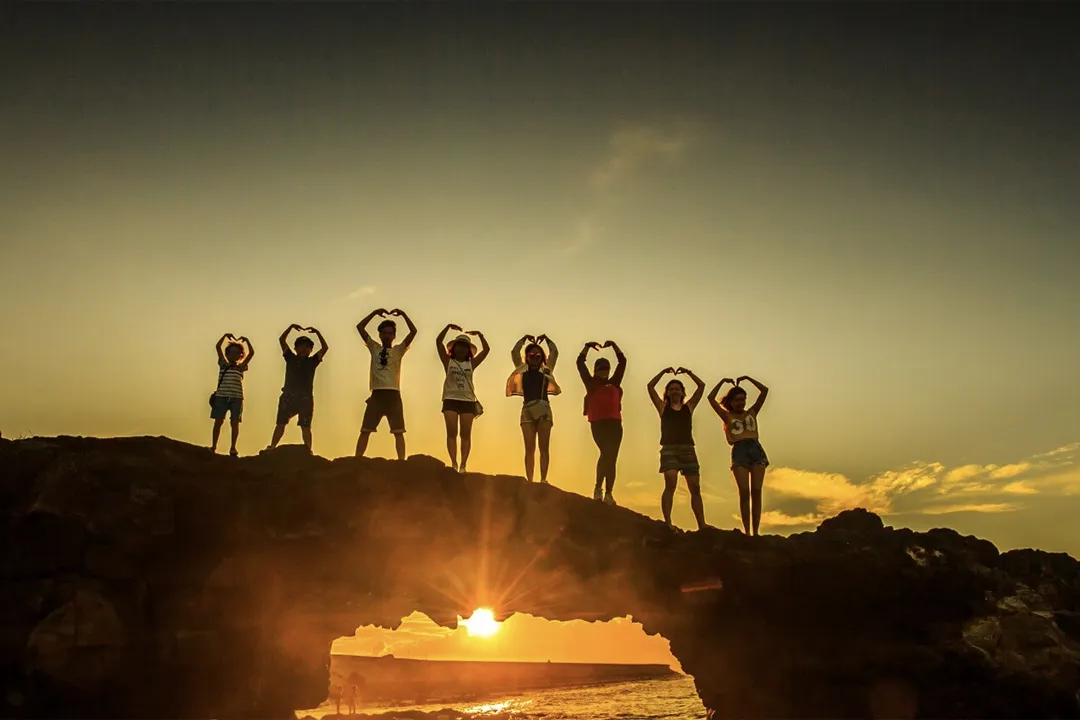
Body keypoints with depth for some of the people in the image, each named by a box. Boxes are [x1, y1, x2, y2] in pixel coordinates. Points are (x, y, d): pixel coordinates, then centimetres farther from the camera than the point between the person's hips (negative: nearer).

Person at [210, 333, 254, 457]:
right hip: (221, 396, -1)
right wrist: (225, 335, 8)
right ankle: (213, 446, 3)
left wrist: (246, 340, 12)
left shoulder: (241, 367, 18)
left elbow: (252, 352, 11)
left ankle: (233, 448, 3)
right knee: (218, 421, -2)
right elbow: (217, 347, 10)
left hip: (237, 397, 1)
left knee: (235, 422, -2)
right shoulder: (223, 364, 17)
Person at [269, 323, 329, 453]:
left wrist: (317, 332, 3)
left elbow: (325, 347, 6)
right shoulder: (290, 358, 15)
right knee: (280, 423, -4)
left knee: (305, 426, -2)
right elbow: (282, 340, 10)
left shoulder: (312, 361, 14)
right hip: (288, 396, 0)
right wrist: (291, 327, 5)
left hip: (306, 398, 0)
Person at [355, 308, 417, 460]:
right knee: (365, 430, 0)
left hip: (393, 395, -1)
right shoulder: (374, 348, 13)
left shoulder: (398, 350, 10)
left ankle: (401, 461, -3)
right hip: (377, 394, 1)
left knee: (398, 431, -2)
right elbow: (359, 327, 8)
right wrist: (375, 313, 4)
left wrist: (403, 315, -2)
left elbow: (413, 331, 0)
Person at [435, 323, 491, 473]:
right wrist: (448, 327, -5)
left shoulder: (471, 364, 12)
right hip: (451, 400, -1)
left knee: (466, 434, -3)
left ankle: (463, 464, -4)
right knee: (452, 433, -8)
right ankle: (453, 463, -11)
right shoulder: (448, 361, 8)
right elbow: (438, 341, 0)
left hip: (468, 401, 1)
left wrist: (479, 334, 4)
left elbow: (486, 349, 9)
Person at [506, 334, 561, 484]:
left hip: (543, 409, 0)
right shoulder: (523, 370, 14)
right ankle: (529, 481, -7)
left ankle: (543, 479, -7)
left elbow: (554, 353, 10)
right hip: (527, 410, 0)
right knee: (529, 448, -3)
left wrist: (546, 339, 13)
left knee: (544, 448, -4)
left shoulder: (546, 371, 13)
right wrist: (525, 339, 14)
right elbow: (514, 352, 10)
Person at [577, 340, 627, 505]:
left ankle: (608, 494, 3)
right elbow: (580, 363, 10)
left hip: (614, 423, 3)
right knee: (606, 453, -21)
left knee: (612, 457, 1)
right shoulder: (591, 383, 12)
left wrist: (613, 344, 14)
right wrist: (588, 346, 7)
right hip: (598, 423, -3)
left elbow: (622, 361, 19)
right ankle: (598, 488, -11)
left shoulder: (614, 383, 18)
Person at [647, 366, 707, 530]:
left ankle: (702, 525, 0)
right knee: (670, 484, -21)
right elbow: (650, 386, 7)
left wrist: (688, 372, 12)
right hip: (669, 449, -3)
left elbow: (702, 386, 16)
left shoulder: (689, 407, 18)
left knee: (695, 488, -1)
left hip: (688, 449, 3)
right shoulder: (663, 407, 13)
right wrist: (664, 372, 6)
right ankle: (667, 522, -26)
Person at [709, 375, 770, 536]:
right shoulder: (727, 416, 14)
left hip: (757, 450, 2)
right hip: (739, 451, -2)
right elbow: (711, 398, 4)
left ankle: (755, 531, -3)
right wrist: (723, 381, 9)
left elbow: (764, 391, 17)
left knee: (756, 492, -4)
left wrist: (748, 378, 15)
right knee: (744, 492, -8)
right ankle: (747, 531, -7)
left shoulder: (752, 413, 19)